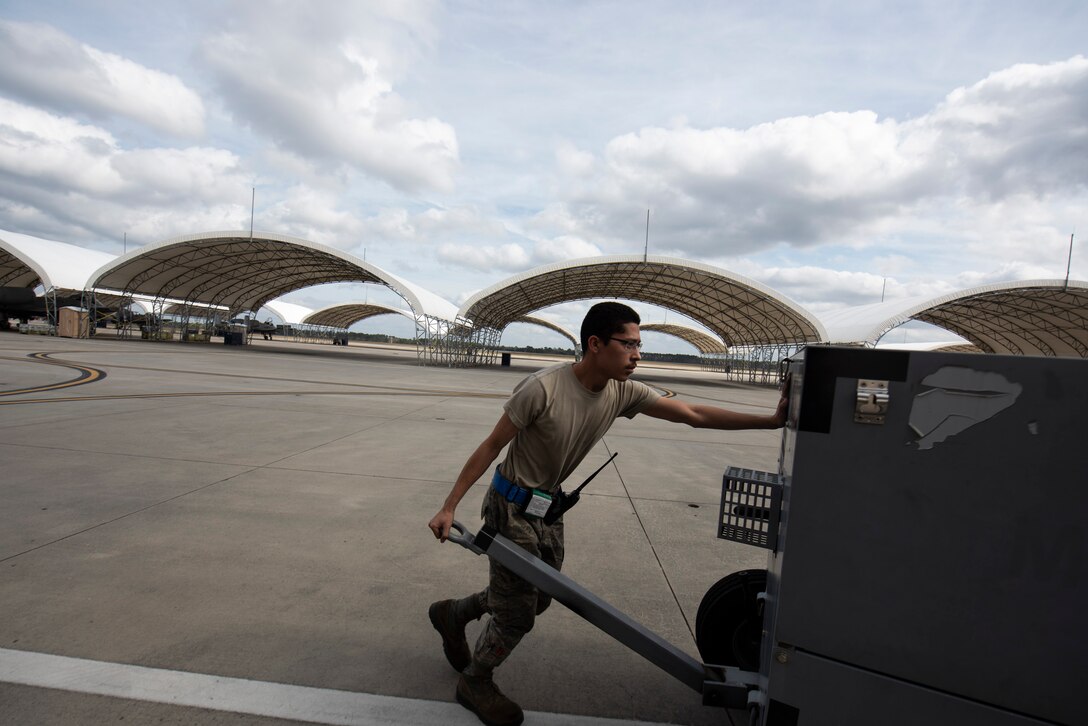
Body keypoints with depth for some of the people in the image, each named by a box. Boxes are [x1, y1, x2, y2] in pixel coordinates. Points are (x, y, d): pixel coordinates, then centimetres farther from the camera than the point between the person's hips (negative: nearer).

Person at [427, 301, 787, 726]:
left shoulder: (623, 393, -10)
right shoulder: (543, 388, -28)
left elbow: (695, 416, -8)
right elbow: (491, 447, -20)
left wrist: (770, 421, -13)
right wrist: (449, 507, -18)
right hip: (512, 507, -7)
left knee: (537, 599, 19)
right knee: (518, 614, 2)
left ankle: (452, 615, 43)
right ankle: (474, 683, 32)